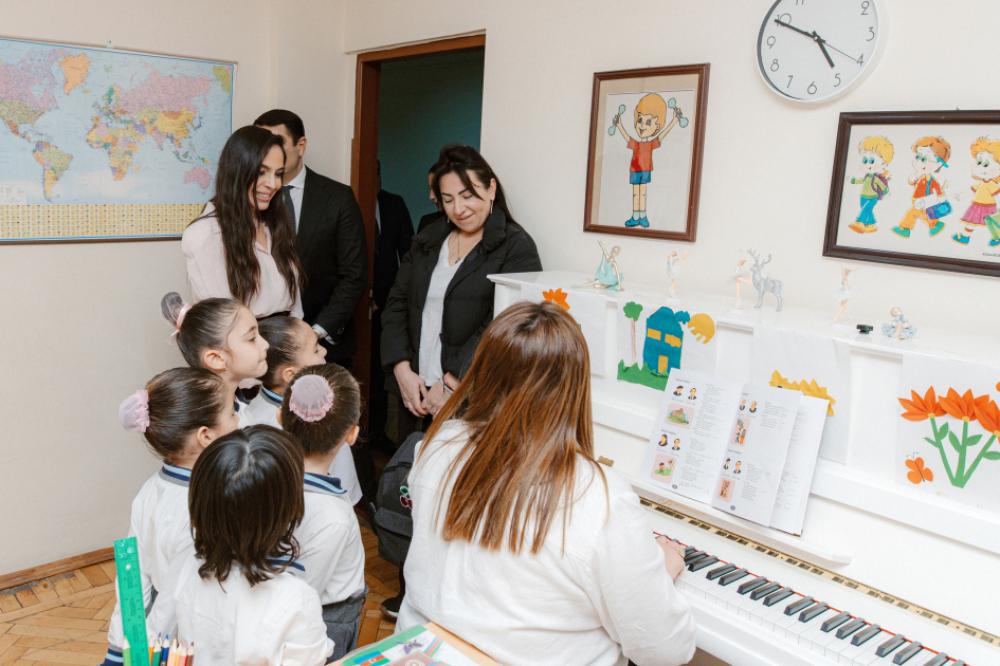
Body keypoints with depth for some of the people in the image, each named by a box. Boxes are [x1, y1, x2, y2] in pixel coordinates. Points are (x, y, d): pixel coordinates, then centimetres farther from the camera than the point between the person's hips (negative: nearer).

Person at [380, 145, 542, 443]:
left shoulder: (516, 247, -6)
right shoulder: (427, 240, 12)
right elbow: (396, 305, 9)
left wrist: (451, 384, -18)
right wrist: (402, 370, -4)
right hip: (415, 392, 5)